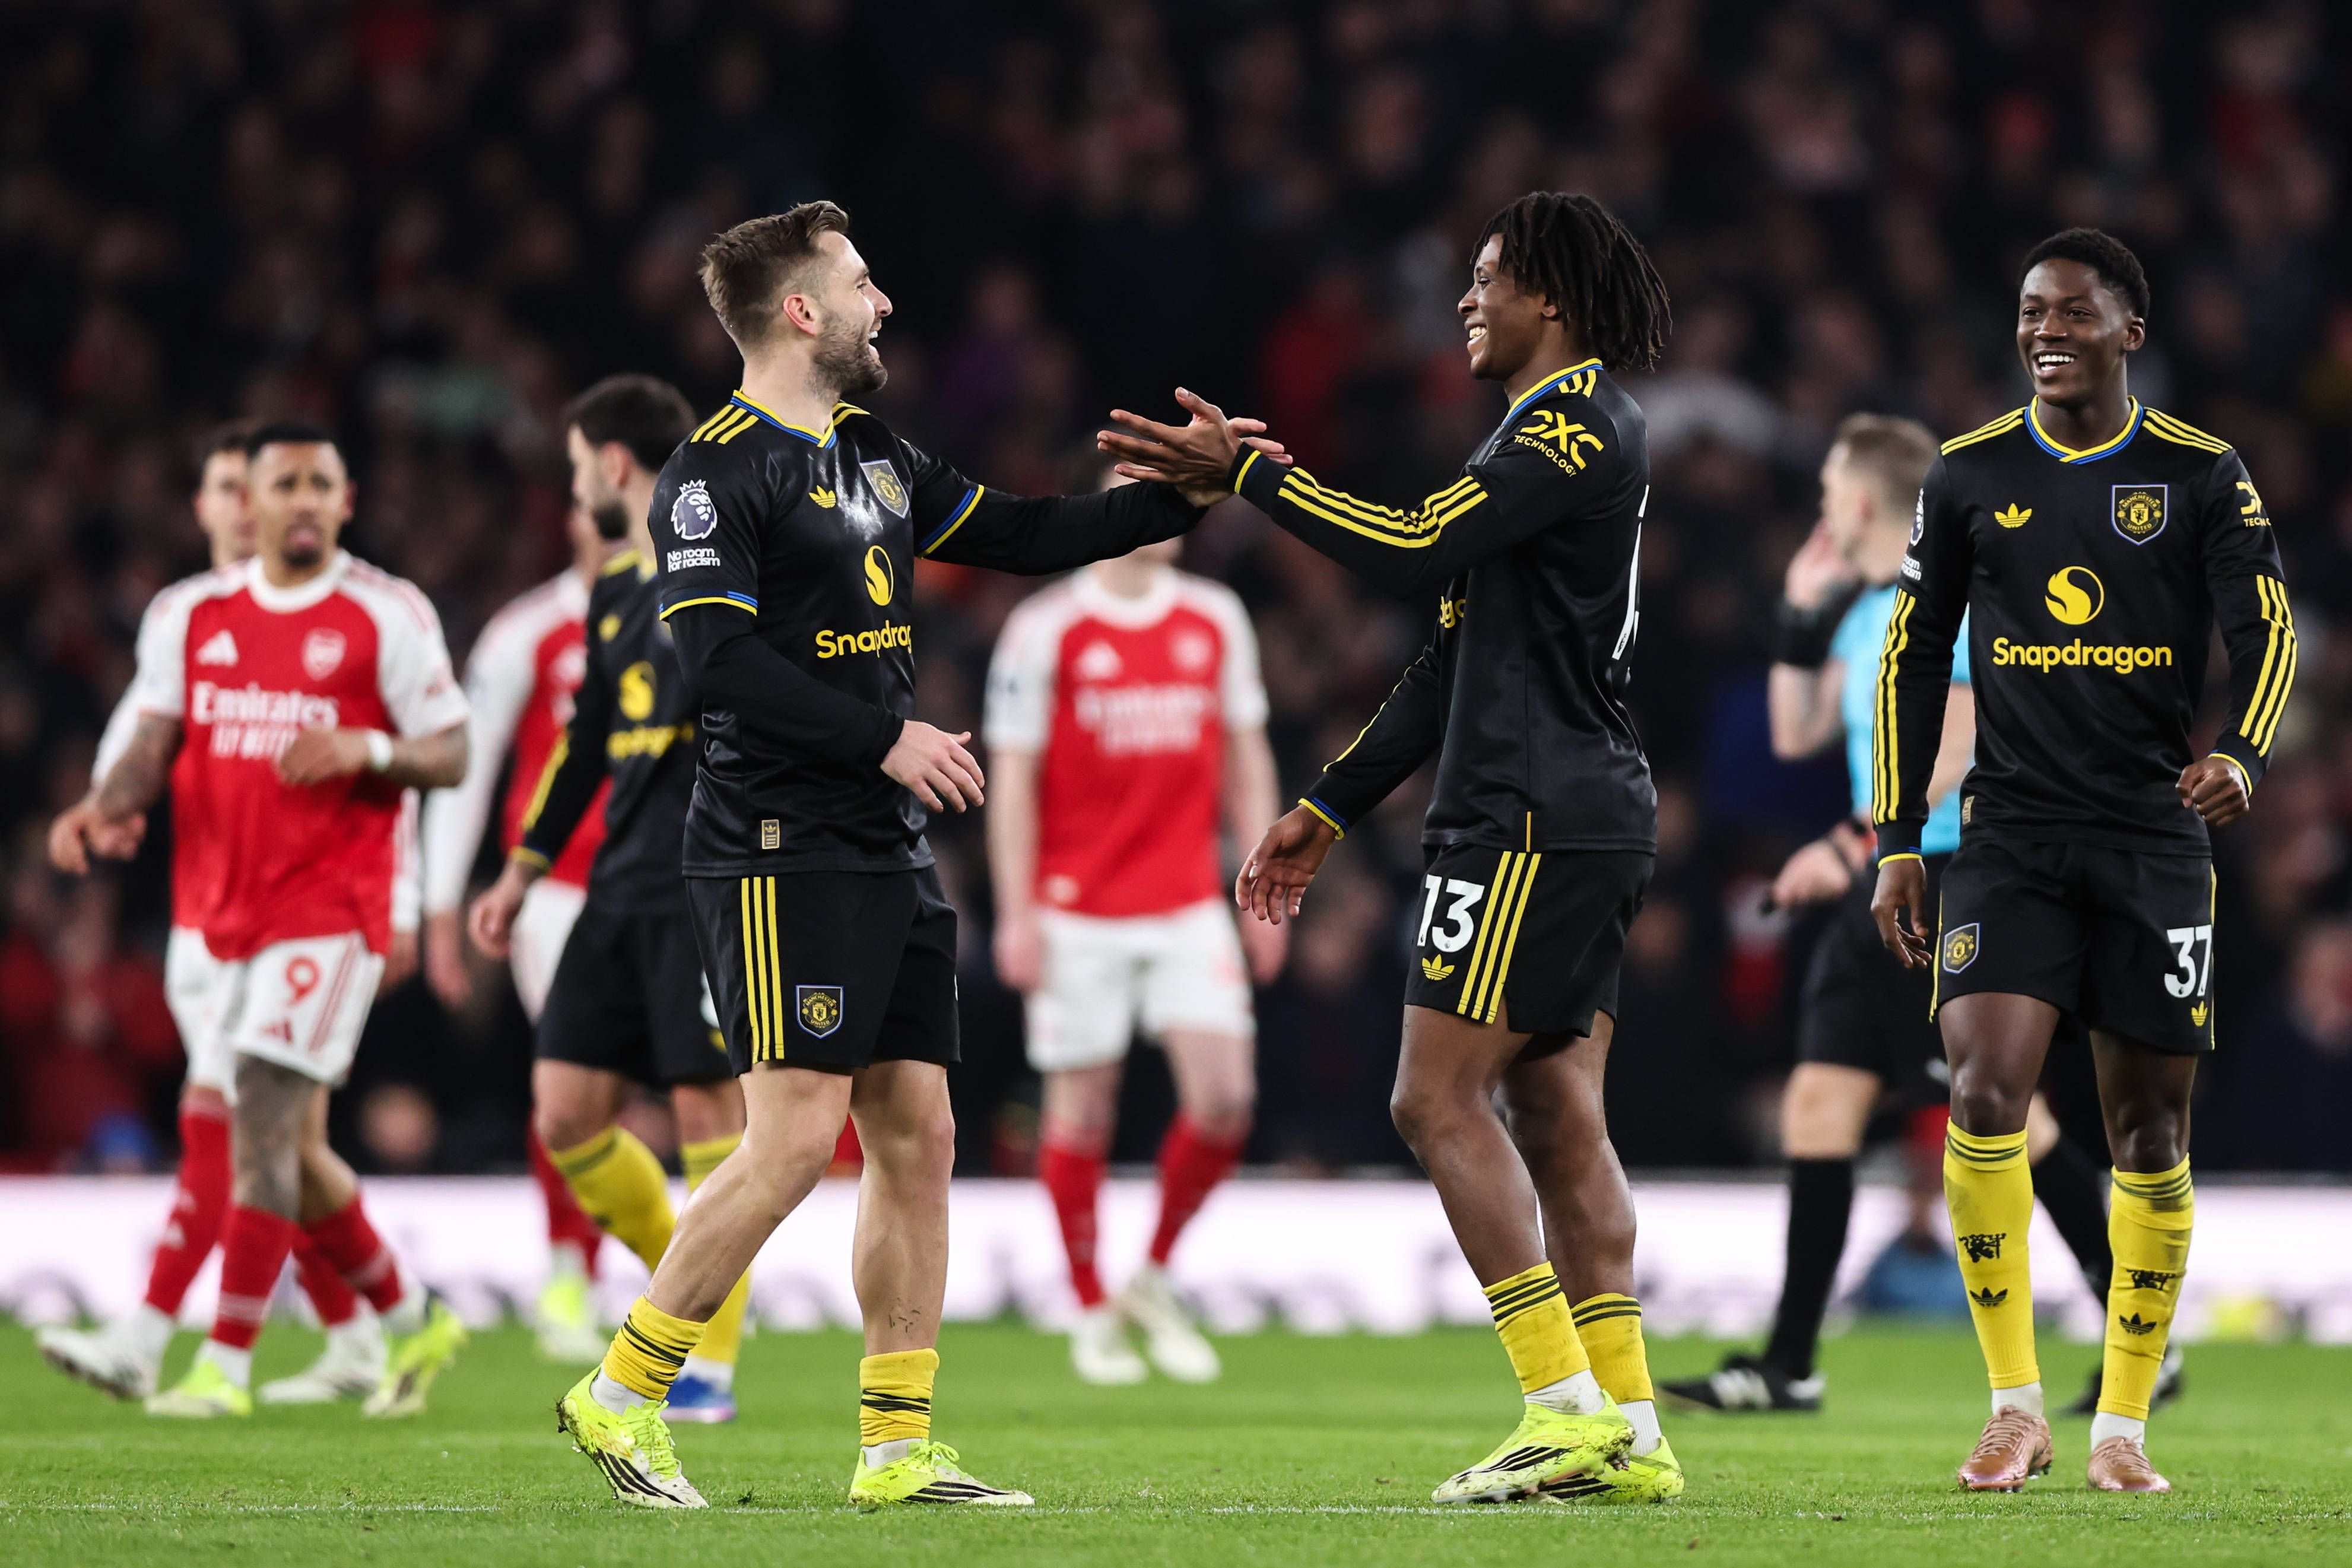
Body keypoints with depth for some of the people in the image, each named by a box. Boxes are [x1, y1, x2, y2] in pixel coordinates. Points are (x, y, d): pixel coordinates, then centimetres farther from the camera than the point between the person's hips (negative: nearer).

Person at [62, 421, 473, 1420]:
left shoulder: (386, 616, -2)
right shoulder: (190, 615, 10)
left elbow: (450, 755, -1)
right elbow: (155, 744, 7)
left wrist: (368, 750, -20)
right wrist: (111, 804, -14)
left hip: (331, 909, -6)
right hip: (225, 912, 6)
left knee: (264, 1120, -15)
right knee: (287, 1145, 9)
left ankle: (226, 1365, -14)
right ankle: (413, 1321, 28)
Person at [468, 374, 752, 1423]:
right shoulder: (617, 588, 18)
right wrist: (524, 872, 29)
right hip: (623, 891, 8)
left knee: (707, 1104, -8)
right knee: (565, 1109, 3)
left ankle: (712, 1364, -2)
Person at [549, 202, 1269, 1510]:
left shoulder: (875, 455, 16)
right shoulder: (720, 471, -10)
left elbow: (1027, 537, 22)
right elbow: (721, 657, -19)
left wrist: (1189, 498, 15)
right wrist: (886, 738, -19)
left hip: (891, 856, 9)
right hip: (782, 851, -9)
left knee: (918, 1138, 5)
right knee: (798, 1141, -13)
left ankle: (900, 1448, 9)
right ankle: (623, 1394, -2)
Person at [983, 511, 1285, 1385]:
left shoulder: (1218, 619, 9)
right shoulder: (1045, 629, -3)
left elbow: (1245, 757, 14)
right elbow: (1013, 779, -3)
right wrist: (1017, 914, -8)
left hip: (1189, 905, 3)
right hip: (1079, 911, -3)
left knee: (1224, 1095, -8)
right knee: (1082, 1107, 1)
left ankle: (1155, 1279, 12)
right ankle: (1093, 1313, 14)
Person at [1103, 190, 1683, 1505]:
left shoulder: (1581, 424, -10)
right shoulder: (1558, 432, 22)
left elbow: (1417, 551, -21)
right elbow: (1463, 658, 25)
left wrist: (1244, 471, -12)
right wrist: (1328, 813, 25)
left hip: (1536, 818, -10)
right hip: (1590, 815, 10)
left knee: (1441, 1098, -10)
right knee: (1557, 1112, 7)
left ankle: (1571, 1407, -14)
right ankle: (1629, 1432, 4)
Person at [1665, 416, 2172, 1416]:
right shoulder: (1866, 611, 16)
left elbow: (1946, 757, -21)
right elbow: (1797, 734, 22)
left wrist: (1851, 848, -23)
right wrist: (1802, 612, 15)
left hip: (1948, 882, -10)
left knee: (2003, 1111, -6)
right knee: (1820, 1097, 4)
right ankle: (1789, 1364, 6)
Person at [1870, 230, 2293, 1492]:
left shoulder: (2202, 477, 1)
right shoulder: (1970, 477, 5)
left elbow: (2265, 631, -5)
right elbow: (1912, 659, 12)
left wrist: (2242, 755, -25)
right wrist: (1896, 842, 7)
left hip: (2156, 835, 0)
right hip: (2011, 838, 0)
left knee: (2150, 1127, 3)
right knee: (1983, 1095, -17)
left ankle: (2123, 1422, 16)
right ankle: (2015, 1409, -9)